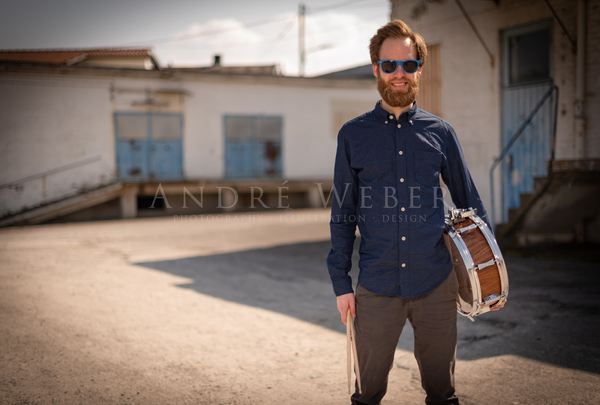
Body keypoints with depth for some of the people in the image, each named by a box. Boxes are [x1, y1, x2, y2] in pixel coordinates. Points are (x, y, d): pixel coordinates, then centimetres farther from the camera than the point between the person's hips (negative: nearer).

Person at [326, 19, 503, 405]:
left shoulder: (441, 133, 5)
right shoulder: (353, 135, 2)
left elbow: (470, 204, 12)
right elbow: (343, 214, 5)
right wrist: (341, 283, 1)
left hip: (437, 284, 1)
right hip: (376, 287, -1)